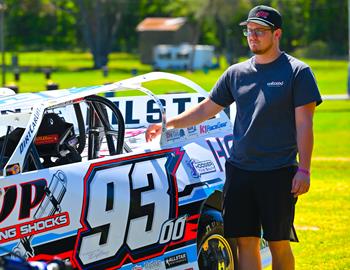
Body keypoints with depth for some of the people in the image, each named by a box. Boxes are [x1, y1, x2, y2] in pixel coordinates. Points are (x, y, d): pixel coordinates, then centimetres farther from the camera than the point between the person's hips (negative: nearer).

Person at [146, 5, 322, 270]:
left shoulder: (297, 72, -2)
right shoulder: (236, 73, 12)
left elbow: (304, 125, -6)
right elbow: (206, 109, 20)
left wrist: (303, 170, -12)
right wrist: (167, 124, 12)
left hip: (279, 173, -5)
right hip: (239, 169, 5)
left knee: (279, 243, 0)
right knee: (245, 241, 3)